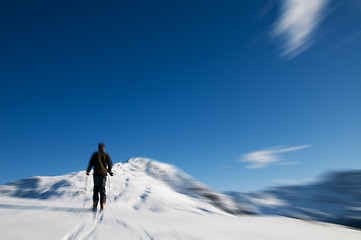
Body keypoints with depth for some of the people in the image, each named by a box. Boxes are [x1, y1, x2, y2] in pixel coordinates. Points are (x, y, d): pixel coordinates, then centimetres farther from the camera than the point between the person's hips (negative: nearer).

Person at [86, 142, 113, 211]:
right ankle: (102, 205, -6)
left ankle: (95, 203, -4)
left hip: (96, 174, -1)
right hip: (104, 174, 1)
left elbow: (91, 163, 0)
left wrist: (88, 171, 12)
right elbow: (110, 163, 1)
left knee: (96, 189, 9)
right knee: (102, 190, 5)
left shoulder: (95, 154, 4)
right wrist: (109, 171, 17)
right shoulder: (106, 155, 6)